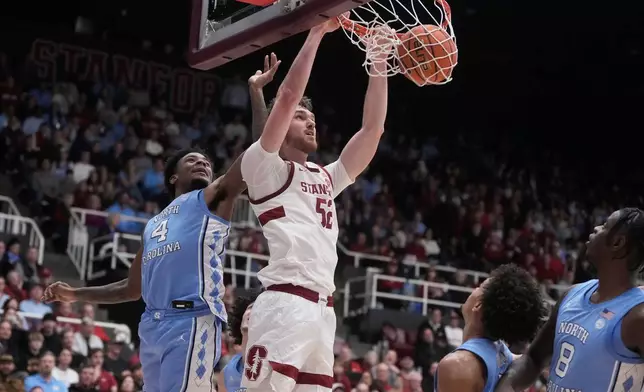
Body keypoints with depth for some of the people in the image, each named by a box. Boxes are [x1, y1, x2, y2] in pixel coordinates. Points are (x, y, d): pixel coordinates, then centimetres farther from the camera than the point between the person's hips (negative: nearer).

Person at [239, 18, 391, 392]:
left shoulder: (327, 178, 26)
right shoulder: (264, 166, 7)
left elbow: (373, 129, 22)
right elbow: (288, 96, -4)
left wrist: (379, 64, 18)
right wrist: (316, 33, 1)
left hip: (324, 308, 7)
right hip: (285, 303, -7)